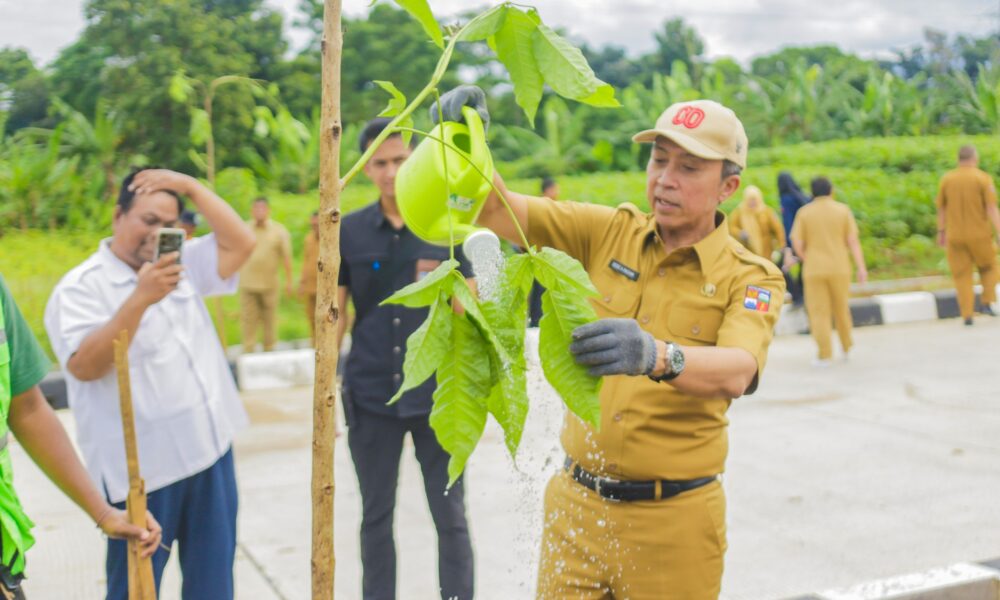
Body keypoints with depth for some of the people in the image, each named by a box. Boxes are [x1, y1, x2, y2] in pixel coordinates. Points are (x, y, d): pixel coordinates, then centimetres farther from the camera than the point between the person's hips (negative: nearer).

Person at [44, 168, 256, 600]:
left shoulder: (183, 265, 11)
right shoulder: (81, 287, -9)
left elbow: (241, 244, 2)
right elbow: (85, 366, -21)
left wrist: (190, 187, -3)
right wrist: (140, 298, -28)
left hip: (210, 449, 6)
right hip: (143, 467, -5)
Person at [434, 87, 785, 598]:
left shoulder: (750, 278, -8)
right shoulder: (609, 232, 3)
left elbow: (738, 371, -27)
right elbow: (499, 211, -3)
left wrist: (656, 356, -47)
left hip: (673, 519, -2)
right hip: (576, 502, 3)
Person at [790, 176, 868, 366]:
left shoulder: (804, 212, 0)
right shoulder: (843, 210, 1)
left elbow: (797, 244, -3)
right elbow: (853, 241, -3)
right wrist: (861, 267, -2)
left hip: (814, 269, -1)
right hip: (839, 268, 1)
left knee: (819, 312, 3)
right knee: (841, 309, 18)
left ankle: (824, 355, -2)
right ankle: (846, 347, 28)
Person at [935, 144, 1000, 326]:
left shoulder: (946, 179, 2)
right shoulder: (983, 178, -7)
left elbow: (941, 209, 7)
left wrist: (941, 232, 17)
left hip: (955, 237, 2)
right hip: (979, 235, -2)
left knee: (962, 275, 7)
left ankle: (967, 315, 1)